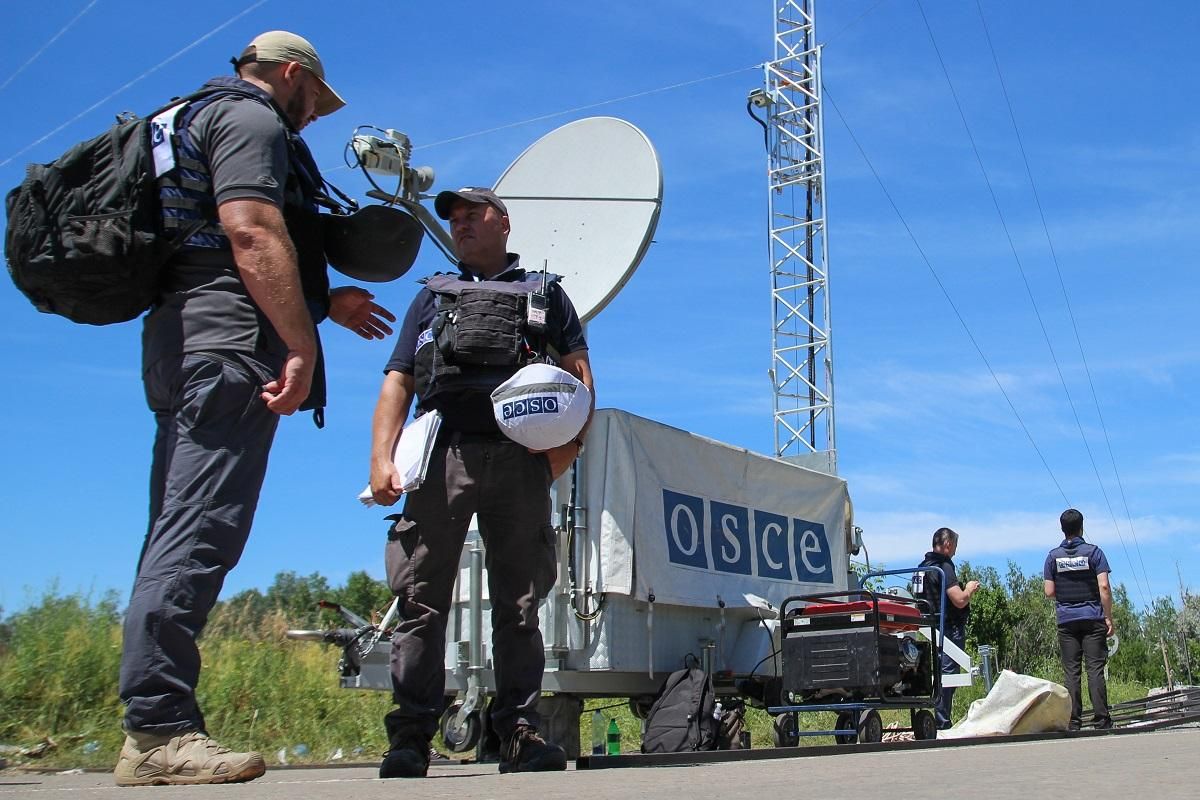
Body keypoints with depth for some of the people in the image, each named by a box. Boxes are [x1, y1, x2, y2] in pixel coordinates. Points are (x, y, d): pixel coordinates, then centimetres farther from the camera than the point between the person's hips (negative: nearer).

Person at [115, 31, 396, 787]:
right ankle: (160, 729, -18)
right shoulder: (252, 119, 1)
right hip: (230, 344, -10)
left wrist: (326, 302, 40)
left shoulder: (207, 117, 32)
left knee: (179, 537, 6)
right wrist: (303, 343, -22)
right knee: (199, 534, -15)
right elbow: (252, 232, -17)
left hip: (186, 345, 10)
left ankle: (154, 730, 6)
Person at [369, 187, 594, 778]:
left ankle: (520, 732, 2)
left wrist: (569, 439, -5)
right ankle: (409, 737, -4)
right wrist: (381, 458, 2)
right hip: (439, 456, 1)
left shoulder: (544, 292, 24)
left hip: (519, 459, 0)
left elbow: (578, 372, 13)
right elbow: (397, 381, 17)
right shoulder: (432, 296, 27)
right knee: (422, 601, -6)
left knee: (519, 604, -1)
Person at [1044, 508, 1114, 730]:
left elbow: (1049, 592, 1)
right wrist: (1109, 617, -3)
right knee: (1095, 670, -2)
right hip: (1093, 619, -1)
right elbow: (1104, 587, -8)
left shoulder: (1053, 556, 4)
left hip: (1066, 620, 1)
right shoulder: (1093, 552, -2)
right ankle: (1100, 720, -5)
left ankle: (1073, 722, 0)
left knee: (1071, 672, 2)